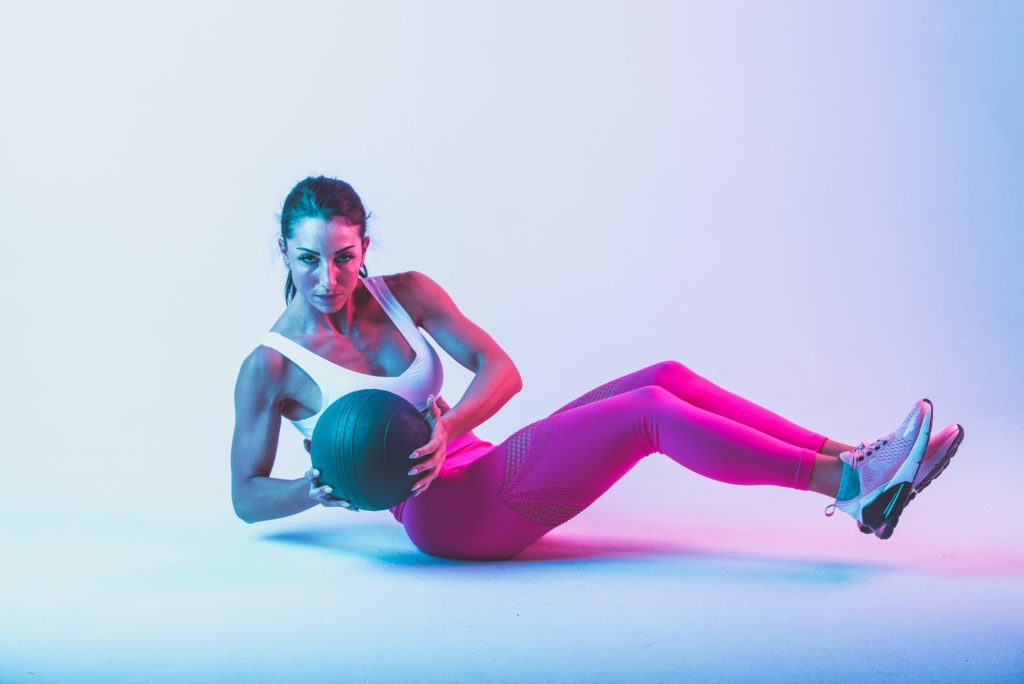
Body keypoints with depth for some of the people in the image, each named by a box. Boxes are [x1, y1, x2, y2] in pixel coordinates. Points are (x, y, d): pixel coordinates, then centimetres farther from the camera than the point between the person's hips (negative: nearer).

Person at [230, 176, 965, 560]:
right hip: (446, 514, -7)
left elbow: (502, 370, 0)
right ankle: (850, 485, -21)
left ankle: (854, 460, -12)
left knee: (667, 377, -10)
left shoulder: (404, 293, 7)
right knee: (650, 413, -22)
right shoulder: (271, 366, -5)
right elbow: (246, 495, 1)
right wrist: (319, 490, -19)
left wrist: (444, 428, -19)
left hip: (488, 473, 7)